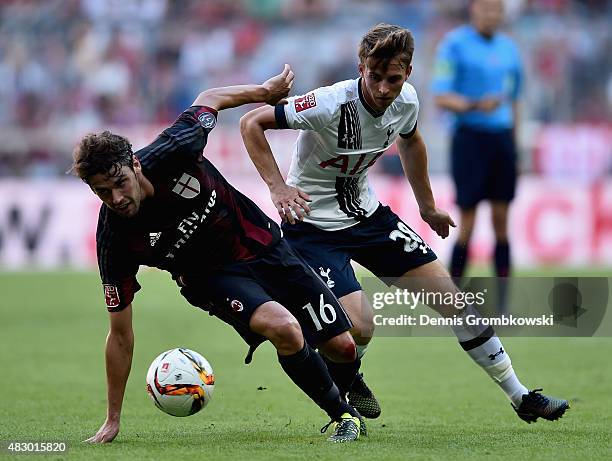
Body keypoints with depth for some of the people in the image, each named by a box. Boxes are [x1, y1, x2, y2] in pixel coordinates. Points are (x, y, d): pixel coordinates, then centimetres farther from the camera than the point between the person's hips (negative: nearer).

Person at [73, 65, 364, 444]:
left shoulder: (173, 152, -28)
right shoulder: (114, 241, -26)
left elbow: (210, 100, -6)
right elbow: (121, 334, -16)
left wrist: (264, 91, 8)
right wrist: (113, 420, -13)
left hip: (261, 243, 3)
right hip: (213, 276, -2)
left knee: (343, 348, 5)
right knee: (284, 328, -32)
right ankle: (343, 414, -7)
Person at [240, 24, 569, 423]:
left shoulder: (406, 101, -8)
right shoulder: (331, 105, -28)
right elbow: (252, 123, -23)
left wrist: (428, 207, 24)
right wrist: (278, 187, -31)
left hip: (367, 213, 6)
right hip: (312, 223, -6)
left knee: (451, 295, 3)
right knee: (360, 326, -23)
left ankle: (521, 397, 14)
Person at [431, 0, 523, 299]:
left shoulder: (508, 48, 13)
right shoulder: (454, 44, -4)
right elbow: (441, 97, -10)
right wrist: (475, 105, -26)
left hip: (502, 138, 5)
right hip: (470, 137, -5)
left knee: (501, 222, 3)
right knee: (467, 226, -6)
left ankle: (501, 306, 5)